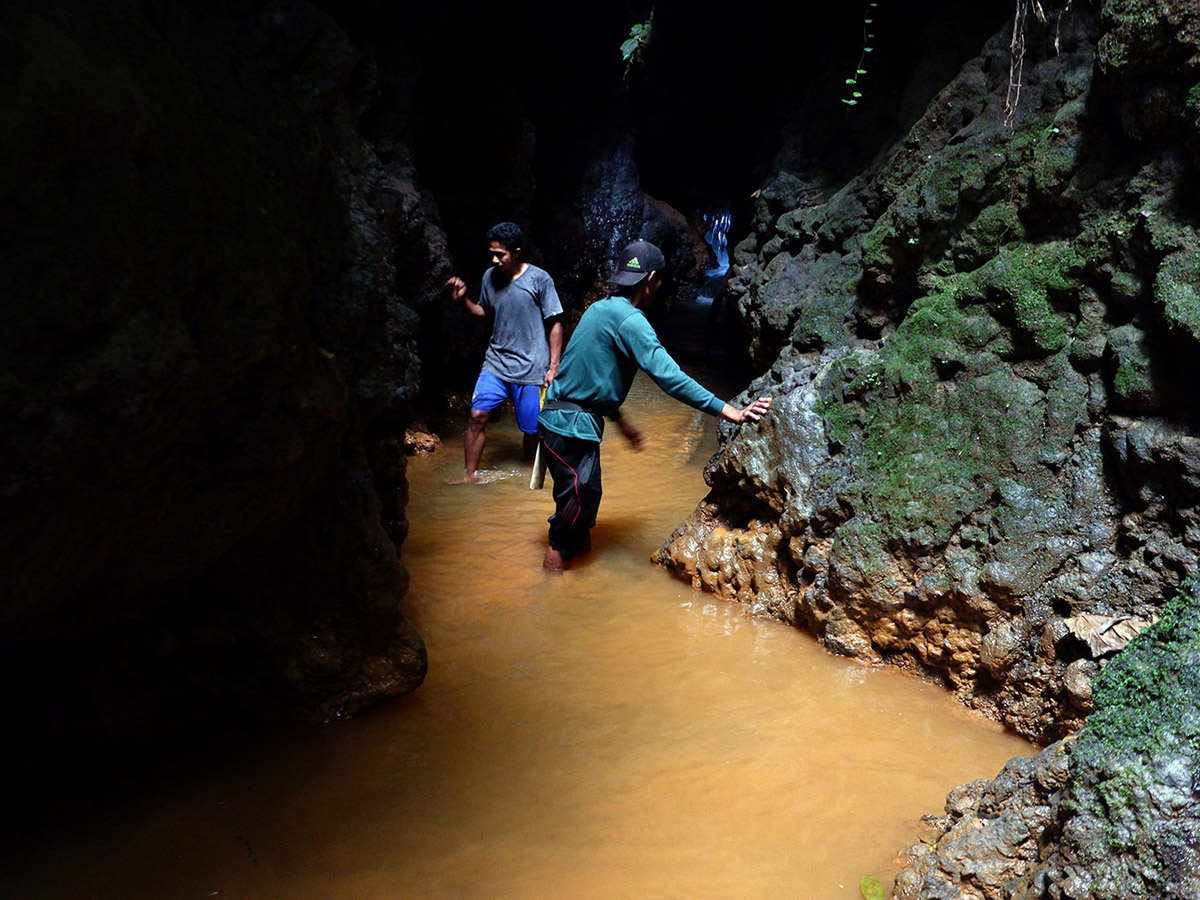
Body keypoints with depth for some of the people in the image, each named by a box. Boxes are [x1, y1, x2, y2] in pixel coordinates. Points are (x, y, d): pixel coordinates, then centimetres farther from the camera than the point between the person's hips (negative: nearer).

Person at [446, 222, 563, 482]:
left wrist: (553, 368, -8)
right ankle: (468, 476, 2)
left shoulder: (539, 279, -10)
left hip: (531, 368, -4)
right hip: (496, 363, 4)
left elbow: (555, 324, -6)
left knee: (532, 429, 3)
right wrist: (463, 299, 0)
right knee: (477, 415, -9)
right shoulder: (490, 277, 5)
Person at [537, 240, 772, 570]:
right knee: (571, 519, -1)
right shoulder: (629, 319, -17)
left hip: (560, 420, 10)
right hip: (572, 428, -10)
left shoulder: (600, 309, 13)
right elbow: (668, 376, -25)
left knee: (583, 512, 20)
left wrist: (620, 420, 31)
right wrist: (730, 412, -27)